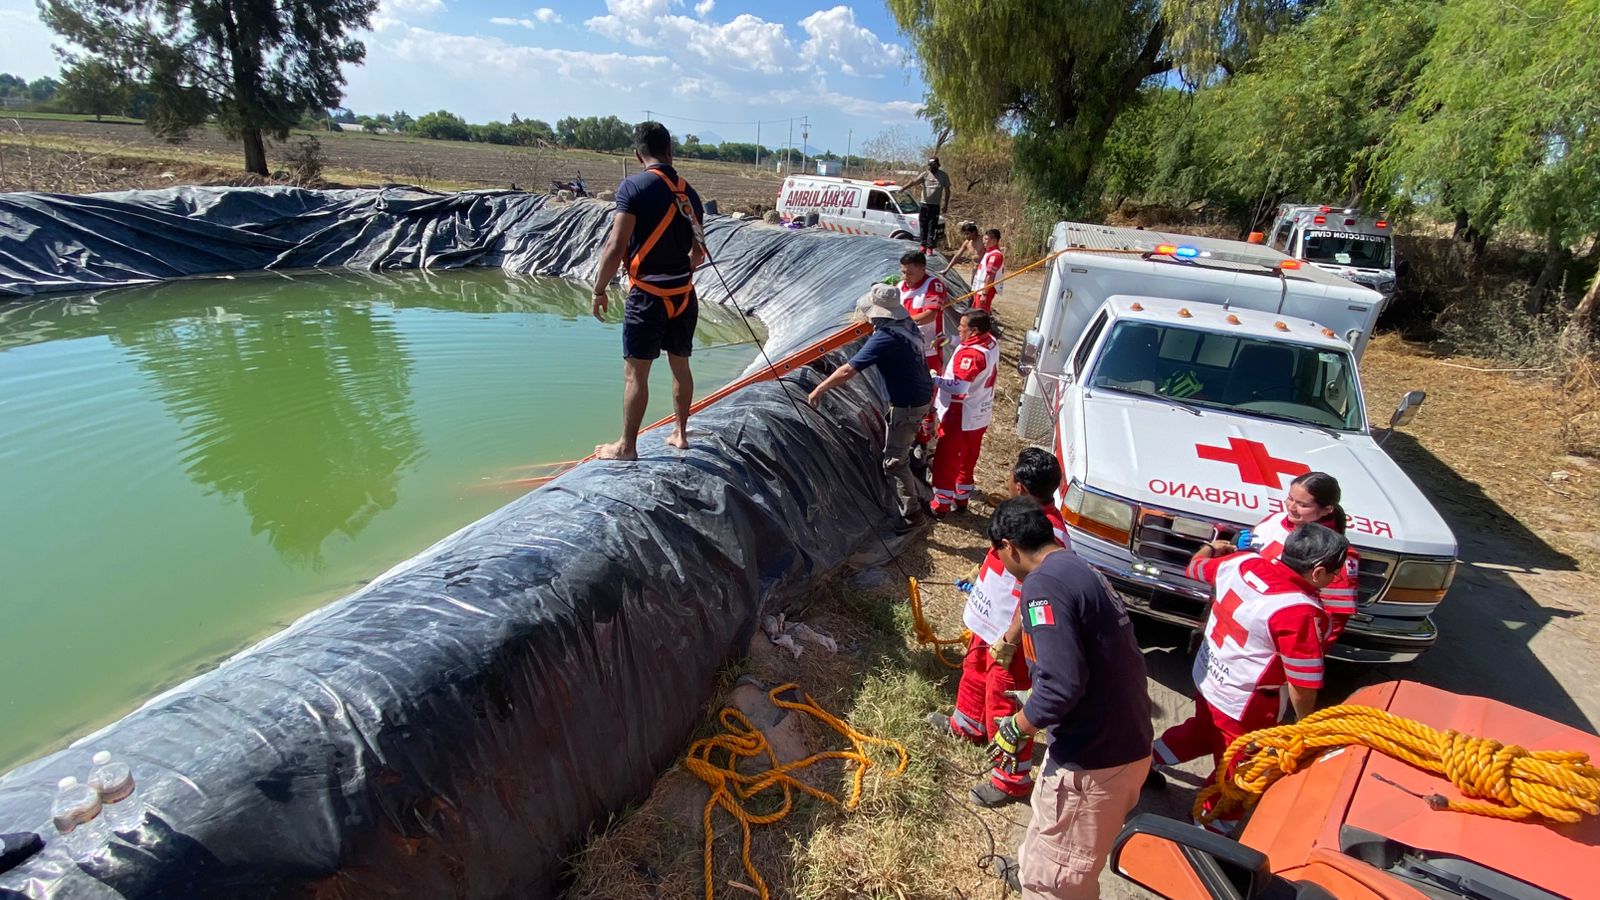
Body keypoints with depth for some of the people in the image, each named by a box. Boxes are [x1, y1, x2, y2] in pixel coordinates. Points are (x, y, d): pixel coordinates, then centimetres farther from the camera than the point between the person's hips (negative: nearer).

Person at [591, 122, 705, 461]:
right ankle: (680, 434, 28)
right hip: (684, 294, 6)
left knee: (635, 372, 3)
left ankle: (626, 445, 13)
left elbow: (616, 247, -16)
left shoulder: (633, 186, -11)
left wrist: (599, 290, -6)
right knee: (680, 365, 17)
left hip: (648, 295, -6)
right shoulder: (688, 192, 8)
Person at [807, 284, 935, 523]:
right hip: (922, 396, 9)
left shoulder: (884, 339, -27)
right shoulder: (907, 325, 0)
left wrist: (818, 390, -15)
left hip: (907, 405, -9)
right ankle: (915, 496, 40)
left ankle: (911, 512, 14)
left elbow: (847, 371, -27)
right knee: (900, 451, 25)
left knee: (894, 461, 3)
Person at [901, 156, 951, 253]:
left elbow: (947, 191, 9)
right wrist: (903, 187, -30)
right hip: (924, 204, 1)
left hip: (935, 205, -1)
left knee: (932, 227, -2)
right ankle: (923, 245, 17)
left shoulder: (943, 176, 3)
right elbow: (914, 181, -13)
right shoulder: (925, 174, 1)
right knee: (923, 226, 6)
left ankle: (930, 247, 1)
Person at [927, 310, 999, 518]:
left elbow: (959, 386, -38)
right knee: (968, 459, 22)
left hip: (960, 417, -9)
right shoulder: (991, 343, -1)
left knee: (945, 461, 5)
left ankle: (940, 506, 15)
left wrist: (935, 380, -27)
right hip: (980, 415, 9)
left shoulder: (970, 353, -29)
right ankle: (961, 497, 37)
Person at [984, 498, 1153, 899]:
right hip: (1127, 744, 10)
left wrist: (1014, 729, -12)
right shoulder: (1079, 570, 10)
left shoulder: (1043, 583, -20)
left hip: (1093, 761, -10)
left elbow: (1061, 684, -28)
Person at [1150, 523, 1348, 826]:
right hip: (1244, 707, -7)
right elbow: (1302, 685, -23)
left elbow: (1196, 568, 12)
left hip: (1206, 679, 7)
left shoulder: (1241, 561, -10)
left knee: (1201, 731, 32)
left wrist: (1211, 547, 33)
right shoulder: (1302, 613, -30)